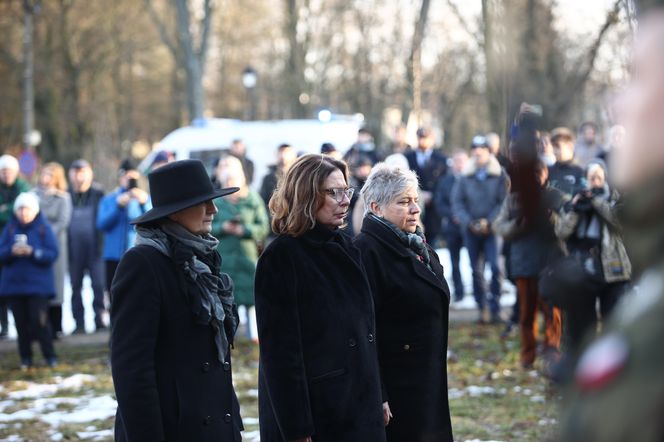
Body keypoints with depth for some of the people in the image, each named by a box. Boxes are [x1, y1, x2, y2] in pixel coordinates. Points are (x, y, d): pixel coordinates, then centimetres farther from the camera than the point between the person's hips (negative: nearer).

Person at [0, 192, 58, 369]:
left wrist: (32, 252, -19)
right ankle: (25, 358, 14)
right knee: (21, 322, 4)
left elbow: (53, 254, -7)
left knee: (39, 320, -9)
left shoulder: (43, 228, -1)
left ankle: (50, 356, 3)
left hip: (38, 284, -3)